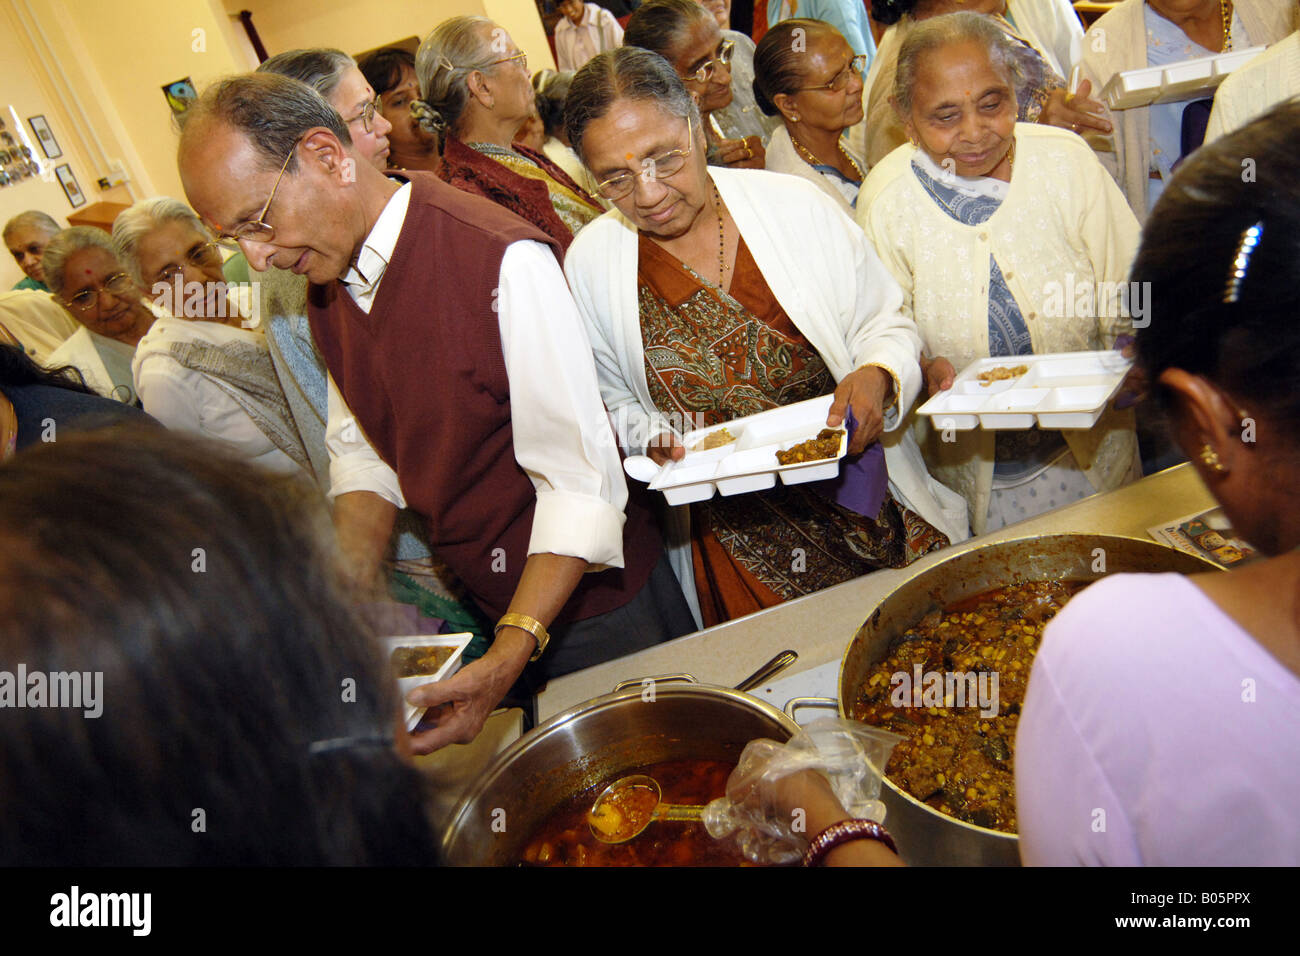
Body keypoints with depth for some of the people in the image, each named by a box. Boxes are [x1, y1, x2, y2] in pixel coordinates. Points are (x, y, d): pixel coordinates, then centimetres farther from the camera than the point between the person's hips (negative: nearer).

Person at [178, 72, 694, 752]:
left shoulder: (503, 260, -28)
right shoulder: (326, 286, -1)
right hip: (482, 606, 7)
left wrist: (510, 656, -32)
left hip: (588, 596, -6)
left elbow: (579, 479, -26)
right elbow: (364, 450, 7)